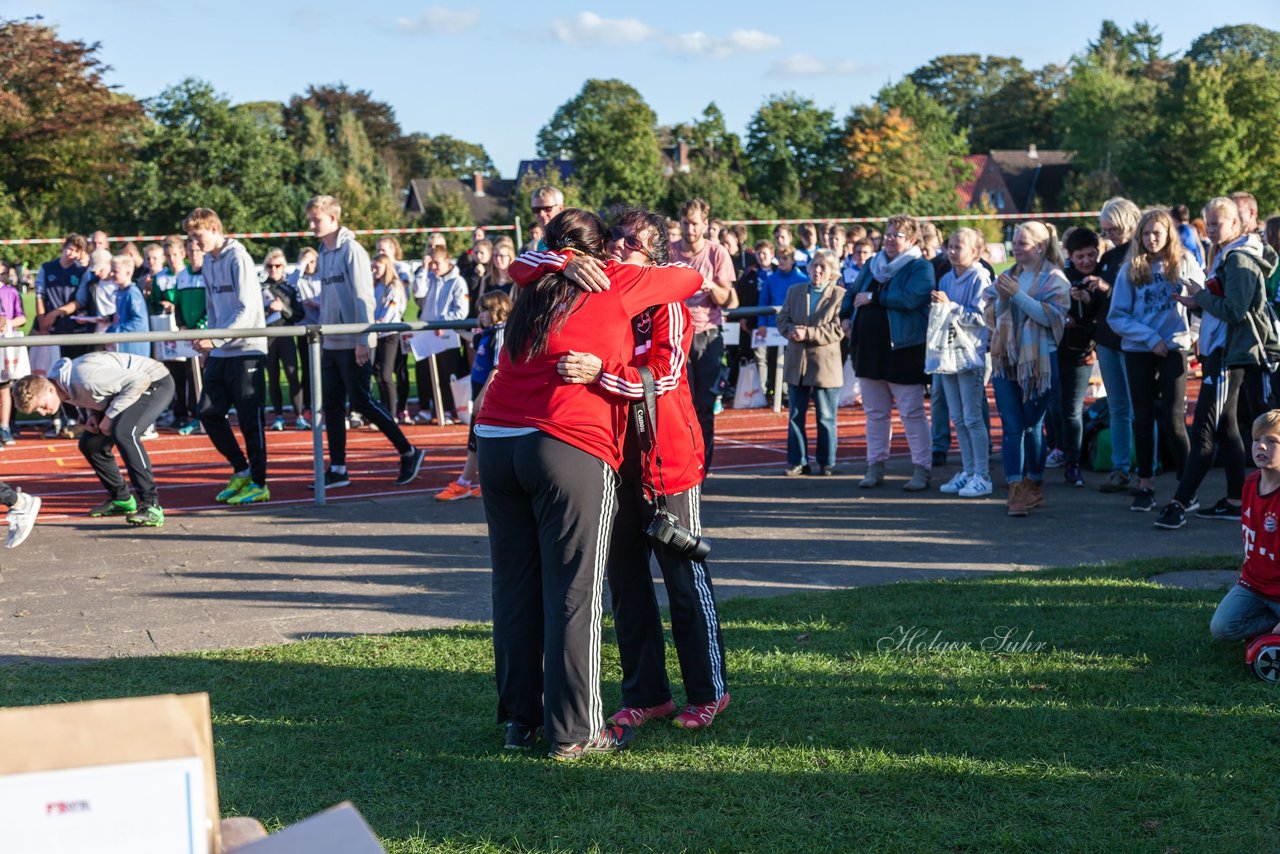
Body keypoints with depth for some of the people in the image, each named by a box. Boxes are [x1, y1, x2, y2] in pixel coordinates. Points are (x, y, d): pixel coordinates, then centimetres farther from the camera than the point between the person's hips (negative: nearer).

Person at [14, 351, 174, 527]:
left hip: (156, 383, -10)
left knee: (123, 434, -31)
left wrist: (110, 416, -24)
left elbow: (139, 381, -30)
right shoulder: (62, 387, -4)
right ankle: (121, 500, 22)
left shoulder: (84, 378, -32)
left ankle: (151, 506, -30)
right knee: (90, 443, 7)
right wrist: (92, 415, -6)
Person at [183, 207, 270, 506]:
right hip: (220, 353, 8)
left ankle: (259, 484, 5)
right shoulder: (208, 262, 12)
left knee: (249, 419, -3)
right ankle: (241, 470, 18)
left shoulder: (238, 258, -12)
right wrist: (209, 346, 13)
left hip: (246, 350, -8)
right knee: (208, 413, 6)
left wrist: (216, 339, -24)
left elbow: (247, 310, -19)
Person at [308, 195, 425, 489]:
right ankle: (337, 469, 10)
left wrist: (363, 340, -18)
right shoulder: (323, 255, 13)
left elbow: (363, 297, -15)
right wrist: (322, 333, 15)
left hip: (354, 343, -8)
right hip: (331, 343, 8)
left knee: (361, 401, -7)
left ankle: (409, 453, 5)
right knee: (332, 405, 6)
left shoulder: (351, 250, -10)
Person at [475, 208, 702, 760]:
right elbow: (691, 279, 19)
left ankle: (519, 718, 19)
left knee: (515, 587, 11)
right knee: (574, 594, -1)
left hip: (497, 441, 6)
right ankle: (574, 731, 3)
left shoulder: (535, 287, 19)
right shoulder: (616, 284, 7)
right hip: (569, 450, -5)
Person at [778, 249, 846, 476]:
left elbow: (838, 329, -14)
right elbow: (782, 319, 9)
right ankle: (798, 461, 15)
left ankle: (826, 463, 13)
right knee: (795, 415, 8)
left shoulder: (840, 295, -5)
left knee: (826, 417, 4)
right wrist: (791, 330, -13)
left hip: (825, 365, -4)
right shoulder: (794, 291, 12)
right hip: (796, 364, 4)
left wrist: (808, 333, -21)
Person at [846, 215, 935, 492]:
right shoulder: (872, 265, 15)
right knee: (875, 412, 12)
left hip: (903, 350, -7)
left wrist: (873, 298, -15)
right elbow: (853, 292, 26)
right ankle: (875, 466, 20)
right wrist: (849, 317, 7)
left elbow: (911, 298, -22)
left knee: (912, 413, -3)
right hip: (869, 347, 7)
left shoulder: (920, 268, -6)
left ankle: (922, 469, 3)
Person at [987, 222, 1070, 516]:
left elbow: (1051, 316, -16)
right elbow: (992, 317, 12)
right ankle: (1016, 489, -5)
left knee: (1032, 426, 4)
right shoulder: (1009, 276, 13)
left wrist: (1017, 294, -19)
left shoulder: (1054, 279, -3)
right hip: (1006, 359, 4)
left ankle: (1034, 484, 20)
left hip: (1039, 360, -4)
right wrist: (1002, 298, -8)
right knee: (1011, 427, -3)